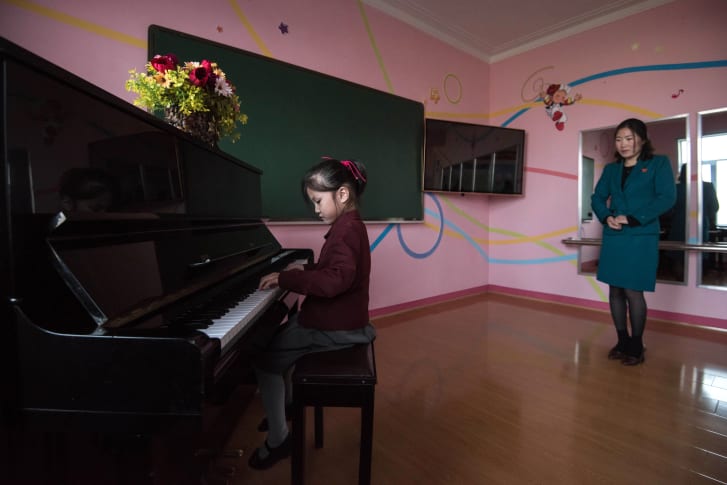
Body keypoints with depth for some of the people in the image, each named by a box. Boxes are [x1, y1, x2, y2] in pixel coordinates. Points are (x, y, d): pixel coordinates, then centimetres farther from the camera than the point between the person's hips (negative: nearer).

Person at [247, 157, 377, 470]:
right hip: (336, 317, 10)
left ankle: (278, 439, 13)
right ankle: (287, 403, 41)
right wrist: (305, 270, 10)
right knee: (276, 336, 23)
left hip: (335, 327, -10)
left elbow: (337, 280, -37)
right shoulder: (349, 225, 11)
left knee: (264, 358, -2)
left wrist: (286, 278, -29)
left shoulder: (347, 229, -22)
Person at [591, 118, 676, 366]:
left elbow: (667, 197, -8)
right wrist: (606, 217, -7)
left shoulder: (659, 163, 2)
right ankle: (622, 342, 21)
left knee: (633, 291, -3)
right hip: (613, 238, 4)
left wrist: (632, 219, -15)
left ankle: (636, 347, 14)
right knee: (615, 290, 7)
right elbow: (597, 198, 13)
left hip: (641, 239, -4)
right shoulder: (611, 169, 14)